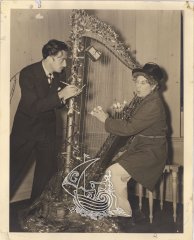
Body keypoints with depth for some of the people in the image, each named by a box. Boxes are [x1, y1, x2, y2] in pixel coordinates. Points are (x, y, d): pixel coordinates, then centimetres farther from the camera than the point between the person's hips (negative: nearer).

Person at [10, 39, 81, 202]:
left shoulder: (60, 74, -5)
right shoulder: (28, 73, -21)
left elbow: (57, 103, 5)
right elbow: (32, 107, -28)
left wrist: (69, 95, -17)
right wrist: (60, 95, -32)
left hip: (47, 129, 6)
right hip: (26, 128, -5)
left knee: (48, 169, 11)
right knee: (15, 169, 2)